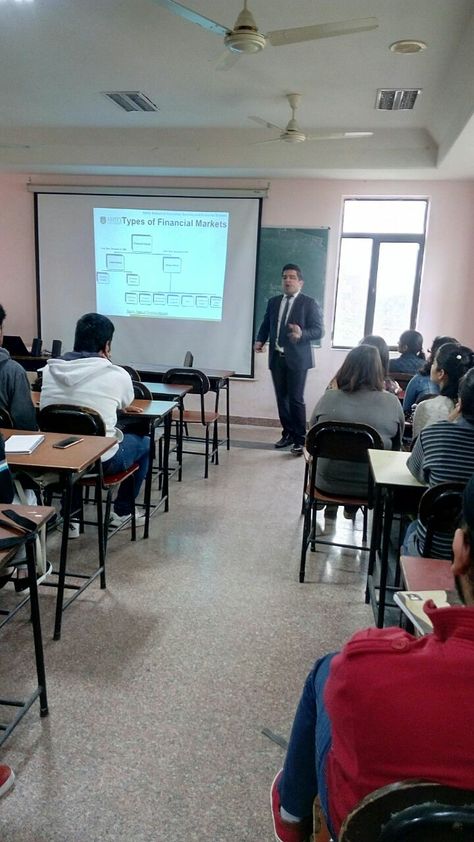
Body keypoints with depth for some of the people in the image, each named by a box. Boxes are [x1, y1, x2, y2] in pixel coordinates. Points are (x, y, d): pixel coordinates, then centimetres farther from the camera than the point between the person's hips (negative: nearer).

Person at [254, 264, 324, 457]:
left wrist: (301, 334, -28)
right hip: (277, 357, 5)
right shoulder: (273, 302, 14)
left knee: (296, 399, -7)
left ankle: (300, 440, 3)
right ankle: (288, 434, 22)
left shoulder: (309, 303, -3)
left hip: (297, 359, -5)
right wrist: (260, 340, -1)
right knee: (281, 398, 9)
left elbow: (318, 330, -9)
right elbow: (266, 325, 18)